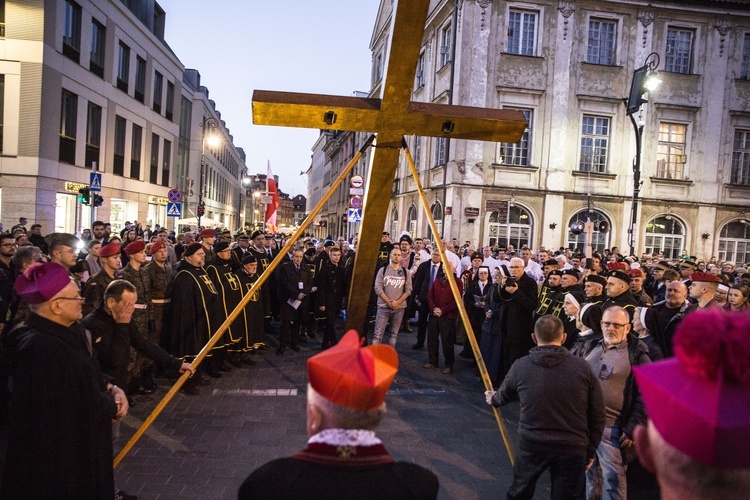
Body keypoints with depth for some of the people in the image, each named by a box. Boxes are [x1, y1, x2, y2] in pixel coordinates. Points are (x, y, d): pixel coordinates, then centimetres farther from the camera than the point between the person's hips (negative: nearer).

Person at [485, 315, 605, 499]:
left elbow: (505, 395, 16)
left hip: (531, 444, 0)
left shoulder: (521, 366, -4)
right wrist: (590, 450, 12)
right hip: (572, 449, 0)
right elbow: (597, 415, 0)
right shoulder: (582, 368, -6)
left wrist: (493, 399, 39)